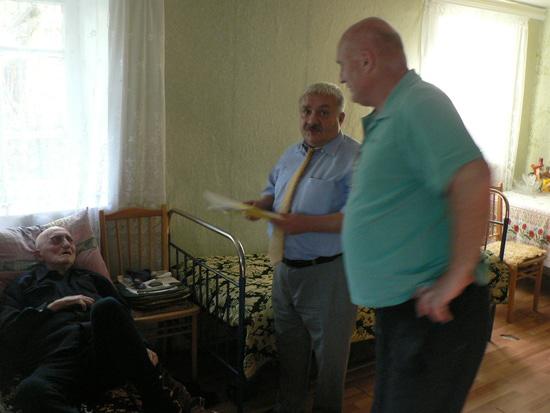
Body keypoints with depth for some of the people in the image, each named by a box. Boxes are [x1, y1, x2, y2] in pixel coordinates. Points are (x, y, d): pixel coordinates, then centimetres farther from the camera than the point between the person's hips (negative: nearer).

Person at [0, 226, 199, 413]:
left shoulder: (91, 278, 32)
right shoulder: (23, 285, 26)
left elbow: (124, 315, 22)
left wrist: (142, 349, 3)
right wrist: (54, 306, 1)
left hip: (106, 354, 2)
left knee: (106, 306, -33)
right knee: (31, 391, -39)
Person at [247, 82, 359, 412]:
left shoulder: (354, 158, -16)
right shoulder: (290, 156, 10)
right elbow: (274, 193, 23)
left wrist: (307, 224, -29)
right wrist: (259, 204, 0)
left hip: (328, 274, -7)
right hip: (286, 268, 8)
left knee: (329, 352, 12)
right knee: (289, 346, 22)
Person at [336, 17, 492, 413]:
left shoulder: (419, 103, -18)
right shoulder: (387, 116, 13)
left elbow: (472, 178, -32)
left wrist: (458, 276, -27)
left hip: (434, 311, -10)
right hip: (400, 307, 10)